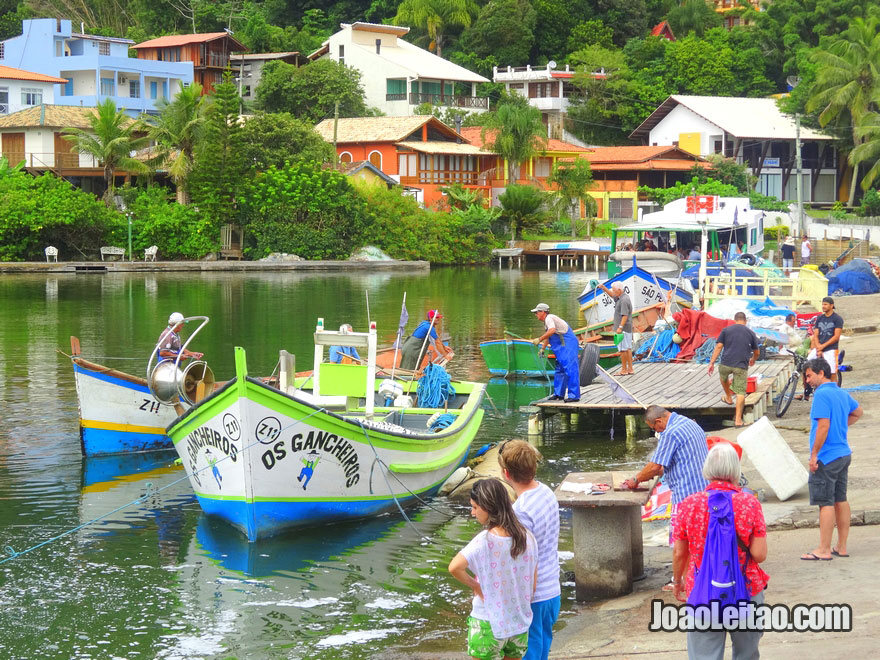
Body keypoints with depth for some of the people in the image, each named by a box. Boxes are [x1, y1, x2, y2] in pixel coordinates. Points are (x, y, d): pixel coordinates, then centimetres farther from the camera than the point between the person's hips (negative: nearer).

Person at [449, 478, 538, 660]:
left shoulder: (485, 541, -21)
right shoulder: (527, 538, -4)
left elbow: (454, 567, -34)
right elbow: (532, 585, 3)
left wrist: (474, 585, -16)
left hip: (489, 625, -5)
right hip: (520, 623, 5)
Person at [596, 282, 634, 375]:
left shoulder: (624, 300, -19)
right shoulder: (621, 297, 12)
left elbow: (625, 315, -25)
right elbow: (613, 295, 32)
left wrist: (620, 327, -30)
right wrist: (604, 288, 21)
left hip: (623, 329, -10)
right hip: (628, 329, 10)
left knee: (623, 348, -5)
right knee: (628, 348, 10)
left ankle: (624, 370, -2)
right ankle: (630, 369, 11)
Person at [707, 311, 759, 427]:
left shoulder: (726, 330, 9)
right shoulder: (751, 333, 12)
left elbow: (718, 347, 1)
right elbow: (756, 352, 21)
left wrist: (712, 362, 1)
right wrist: (753, 360, 43)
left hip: (726, 363, 1)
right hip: (741, 366, -1)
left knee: (723, 376, 35)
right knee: (741, 392, 2)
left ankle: (728, 398, 50)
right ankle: (738, 419, -3)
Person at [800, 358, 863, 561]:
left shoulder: (822, 394, -17)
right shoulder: (842, 393, 11)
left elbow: (823, 426, -23)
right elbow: (857, 412, 30)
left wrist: (814, 455, -18)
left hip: (826, 458, -9)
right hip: (844, 454, 9)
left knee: (826, 503, -6)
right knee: (840, 500, 13)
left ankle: (824, 550, -3)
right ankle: (842, 547, 18)